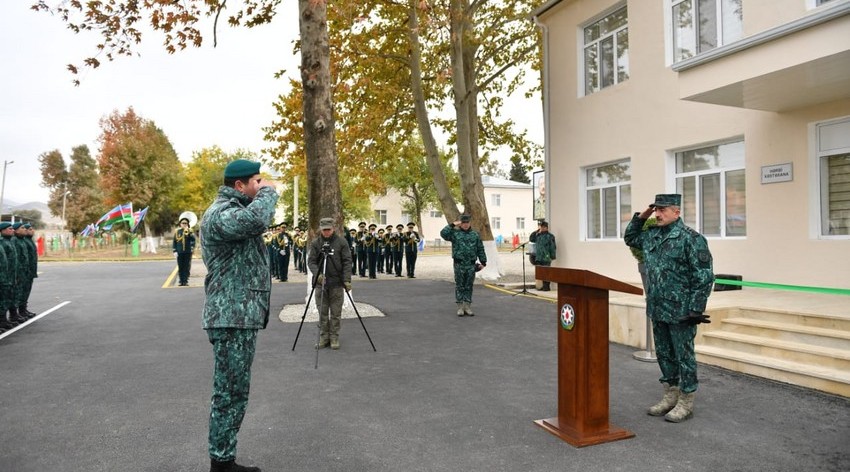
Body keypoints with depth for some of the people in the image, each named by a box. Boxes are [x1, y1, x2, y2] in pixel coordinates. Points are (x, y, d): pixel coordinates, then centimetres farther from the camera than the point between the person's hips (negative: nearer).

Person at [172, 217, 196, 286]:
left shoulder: (189, 231, 4)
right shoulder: (177, 231, 7)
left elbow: (193, 239, -14)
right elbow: (174, 242, 9)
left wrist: (188, 232, -24)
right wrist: (174, 251, 0)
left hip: (188, 252, -1)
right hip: (179, 253, 1)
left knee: (187, 267, 1)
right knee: (180, 267, 3)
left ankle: (185, 281, 6)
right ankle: (181, 281, 9)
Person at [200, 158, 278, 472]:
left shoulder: (236, 208, 19)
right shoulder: (220, 213, -14)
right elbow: (255, 220, -35)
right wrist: (268, 192, -20)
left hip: (242, 315, 11)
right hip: (232, 318, -11)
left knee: (235, 392, 15)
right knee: (230, 393, -3)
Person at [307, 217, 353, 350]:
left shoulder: (341, 242, 0)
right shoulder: (315, 243, 4)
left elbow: (347, 262, -3)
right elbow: (311, 261, -1)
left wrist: (347, 279, -13)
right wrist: (317, 273, -19)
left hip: (337, 283, -1)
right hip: (321, 283, 2)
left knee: (336, 313, 3)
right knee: (322, 313, 7)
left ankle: (334, 338, 14)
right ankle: (323, 337, 17)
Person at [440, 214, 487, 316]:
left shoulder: (475, 234, 10)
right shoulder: (455, 233, 3)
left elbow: (480, 249, 11)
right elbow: (443, 233, -14)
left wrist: (483, 262, 7)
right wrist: (452, 225, -11)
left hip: (471, 265, 2)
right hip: (459, 264, -2)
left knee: (469, 286, 7)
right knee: (459, 286, 2)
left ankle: (468, 307, 13)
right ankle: (460, 307, 8)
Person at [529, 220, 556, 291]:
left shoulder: (549, 236, -7)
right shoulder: (538, 235, 15)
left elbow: (553, 247, -9)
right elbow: (531, 239, 13)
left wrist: (552, 257, -12)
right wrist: (536, 231, 6)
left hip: (546, 258, -7)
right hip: (539, 258, 7)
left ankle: (547, 287, 2)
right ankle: (544, 286, 18)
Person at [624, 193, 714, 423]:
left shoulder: (691, 238, -14)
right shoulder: (651, 235, 8)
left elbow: (704, 277, -15)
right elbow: (629, 238, 26)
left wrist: (696, 309, -17)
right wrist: (640, 217, 10)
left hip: (680, 311, -7)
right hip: (657, 309, 7)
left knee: (683, 355, 5)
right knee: (664, 354, 16)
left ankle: (686, 403, 19)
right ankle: (670, 396, 30)